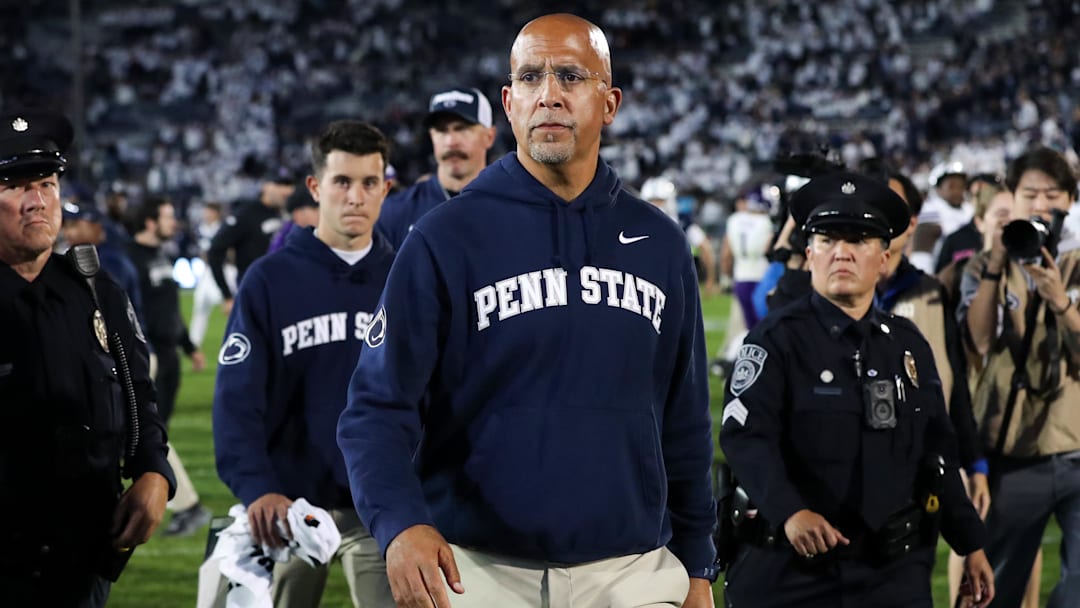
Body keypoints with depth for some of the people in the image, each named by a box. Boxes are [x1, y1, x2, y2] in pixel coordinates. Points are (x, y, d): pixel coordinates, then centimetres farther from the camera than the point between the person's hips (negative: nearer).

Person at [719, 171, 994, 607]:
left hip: (893, 570, 4)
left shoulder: (908, 344, 12)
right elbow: (746, 437, -17)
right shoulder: (778, 339, -5)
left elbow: (936, 453, 18)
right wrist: (789, 511, -33)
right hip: (791, 567, -4)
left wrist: (970, 542, 16)